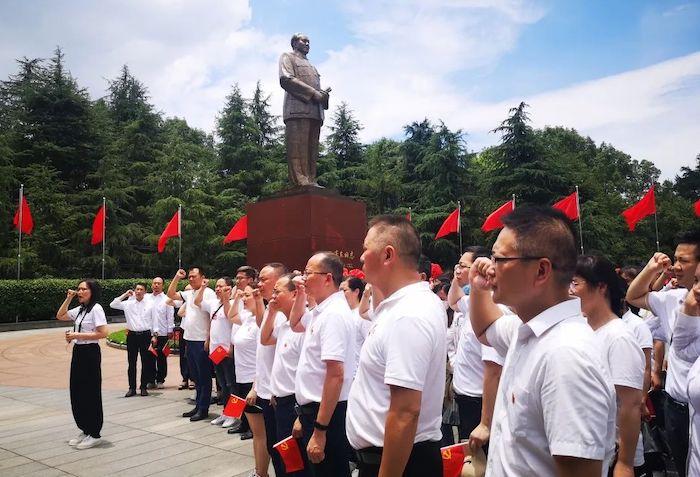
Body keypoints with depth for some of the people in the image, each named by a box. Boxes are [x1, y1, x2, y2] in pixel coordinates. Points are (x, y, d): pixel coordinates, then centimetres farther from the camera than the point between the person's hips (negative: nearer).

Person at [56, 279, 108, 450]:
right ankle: (85, 431, 25)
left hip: (90, 353, -8)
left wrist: (77, 335, -19)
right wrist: (68, 298, 11)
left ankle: (94, 434, 10)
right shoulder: (79, 309, 11)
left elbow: (103, 333, -21)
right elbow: (60, 316, 23)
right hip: (78, 352, 9)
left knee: (91, 393, -1)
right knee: (77, 392, 13)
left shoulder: (96, 309, -13)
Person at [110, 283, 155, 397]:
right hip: (132, 335, 1)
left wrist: (154, 335, 2)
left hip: (145, 335, -1)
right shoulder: (128, 303, 5)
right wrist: (124, 295, -3)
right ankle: (132, 388, 13)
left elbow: (154, 320, 5)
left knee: (146, 362, 4)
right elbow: (112, 305, 0)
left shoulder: (150, 304, 2)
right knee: (131, 363, 5)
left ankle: (143, 387, 15)